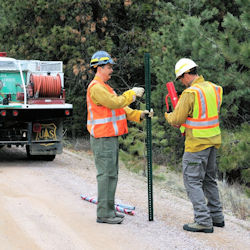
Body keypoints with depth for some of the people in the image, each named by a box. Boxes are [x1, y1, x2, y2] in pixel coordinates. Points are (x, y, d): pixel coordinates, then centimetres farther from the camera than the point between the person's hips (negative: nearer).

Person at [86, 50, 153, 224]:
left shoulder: (104, 87, 21)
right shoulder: (96, 87, -13)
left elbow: (121, 109, 17)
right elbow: (116, 103, -22)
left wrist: (140, 114, 6)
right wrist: (132, 93, -11)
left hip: (110, 138, 11)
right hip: (103, 139, -11)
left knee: (111, 174, 13)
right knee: (106, 174, -9)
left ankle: (109, 210, 18)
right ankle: (104, 213, -6)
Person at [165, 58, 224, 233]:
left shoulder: (190, 93, -18)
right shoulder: (214, 89, 6)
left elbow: (176, 120, -15)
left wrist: (168, 116, 8)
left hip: (197, 144, -8)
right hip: (213, 141, 8)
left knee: (192, 181, -2)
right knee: (209, 180, 20)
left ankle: (203, 221, -6)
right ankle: (217, 217, 26)